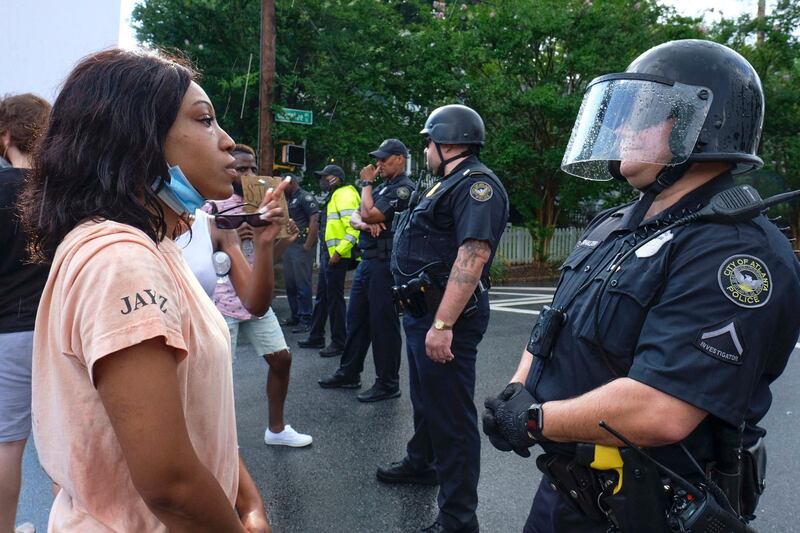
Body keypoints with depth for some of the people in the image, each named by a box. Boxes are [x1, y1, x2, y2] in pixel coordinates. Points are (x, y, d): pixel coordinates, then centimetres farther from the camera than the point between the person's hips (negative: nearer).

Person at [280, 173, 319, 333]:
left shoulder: (306, 197, -7)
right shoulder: (288, 200, 20)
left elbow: (314, 221, -16)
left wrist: (308, 245, -20)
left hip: (301, 246, -9)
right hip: (288, 246, 9)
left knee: (302, 283, -8)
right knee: (290, 283, 13)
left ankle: (306, 320, -4)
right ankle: (295, 316, 22)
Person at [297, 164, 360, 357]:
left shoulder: (344, 194, -11)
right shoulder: (336, 196, 21)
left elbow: (353, 227, -22)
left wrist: (339, 252, -25)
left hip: (339, 255, -10)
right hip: (331, 254, 10)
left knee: (334, 297, -4)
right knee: (323, 294, 15)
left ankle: (339, 343, 4)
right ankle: (316, 337, 25)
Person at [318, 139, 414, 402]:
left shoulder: (404, 189, -11)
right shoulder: (382, 187, 18)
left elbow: (369, 213, -19)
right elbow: (355, 217, 14)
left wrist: (366, 183, -4)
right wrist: (365, 224, -10)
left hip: (385, 263, -9)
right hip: (367, 260, 9)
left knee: (383, 323, -3)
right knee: (356, 318, 15)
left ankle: (388, 383, 7)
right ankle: (349, 373, 26)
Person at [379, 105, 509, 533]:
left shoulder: (476, 185, -17)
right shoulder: (448, 184, 17)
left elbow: (472, 256, -28)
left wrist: (443, 324, -32)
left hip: (444, 314, -11)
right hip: (421, 308, 11)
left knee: (450, 413, -4)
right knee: (425, 397, 26)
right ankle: (422, 462, 47)